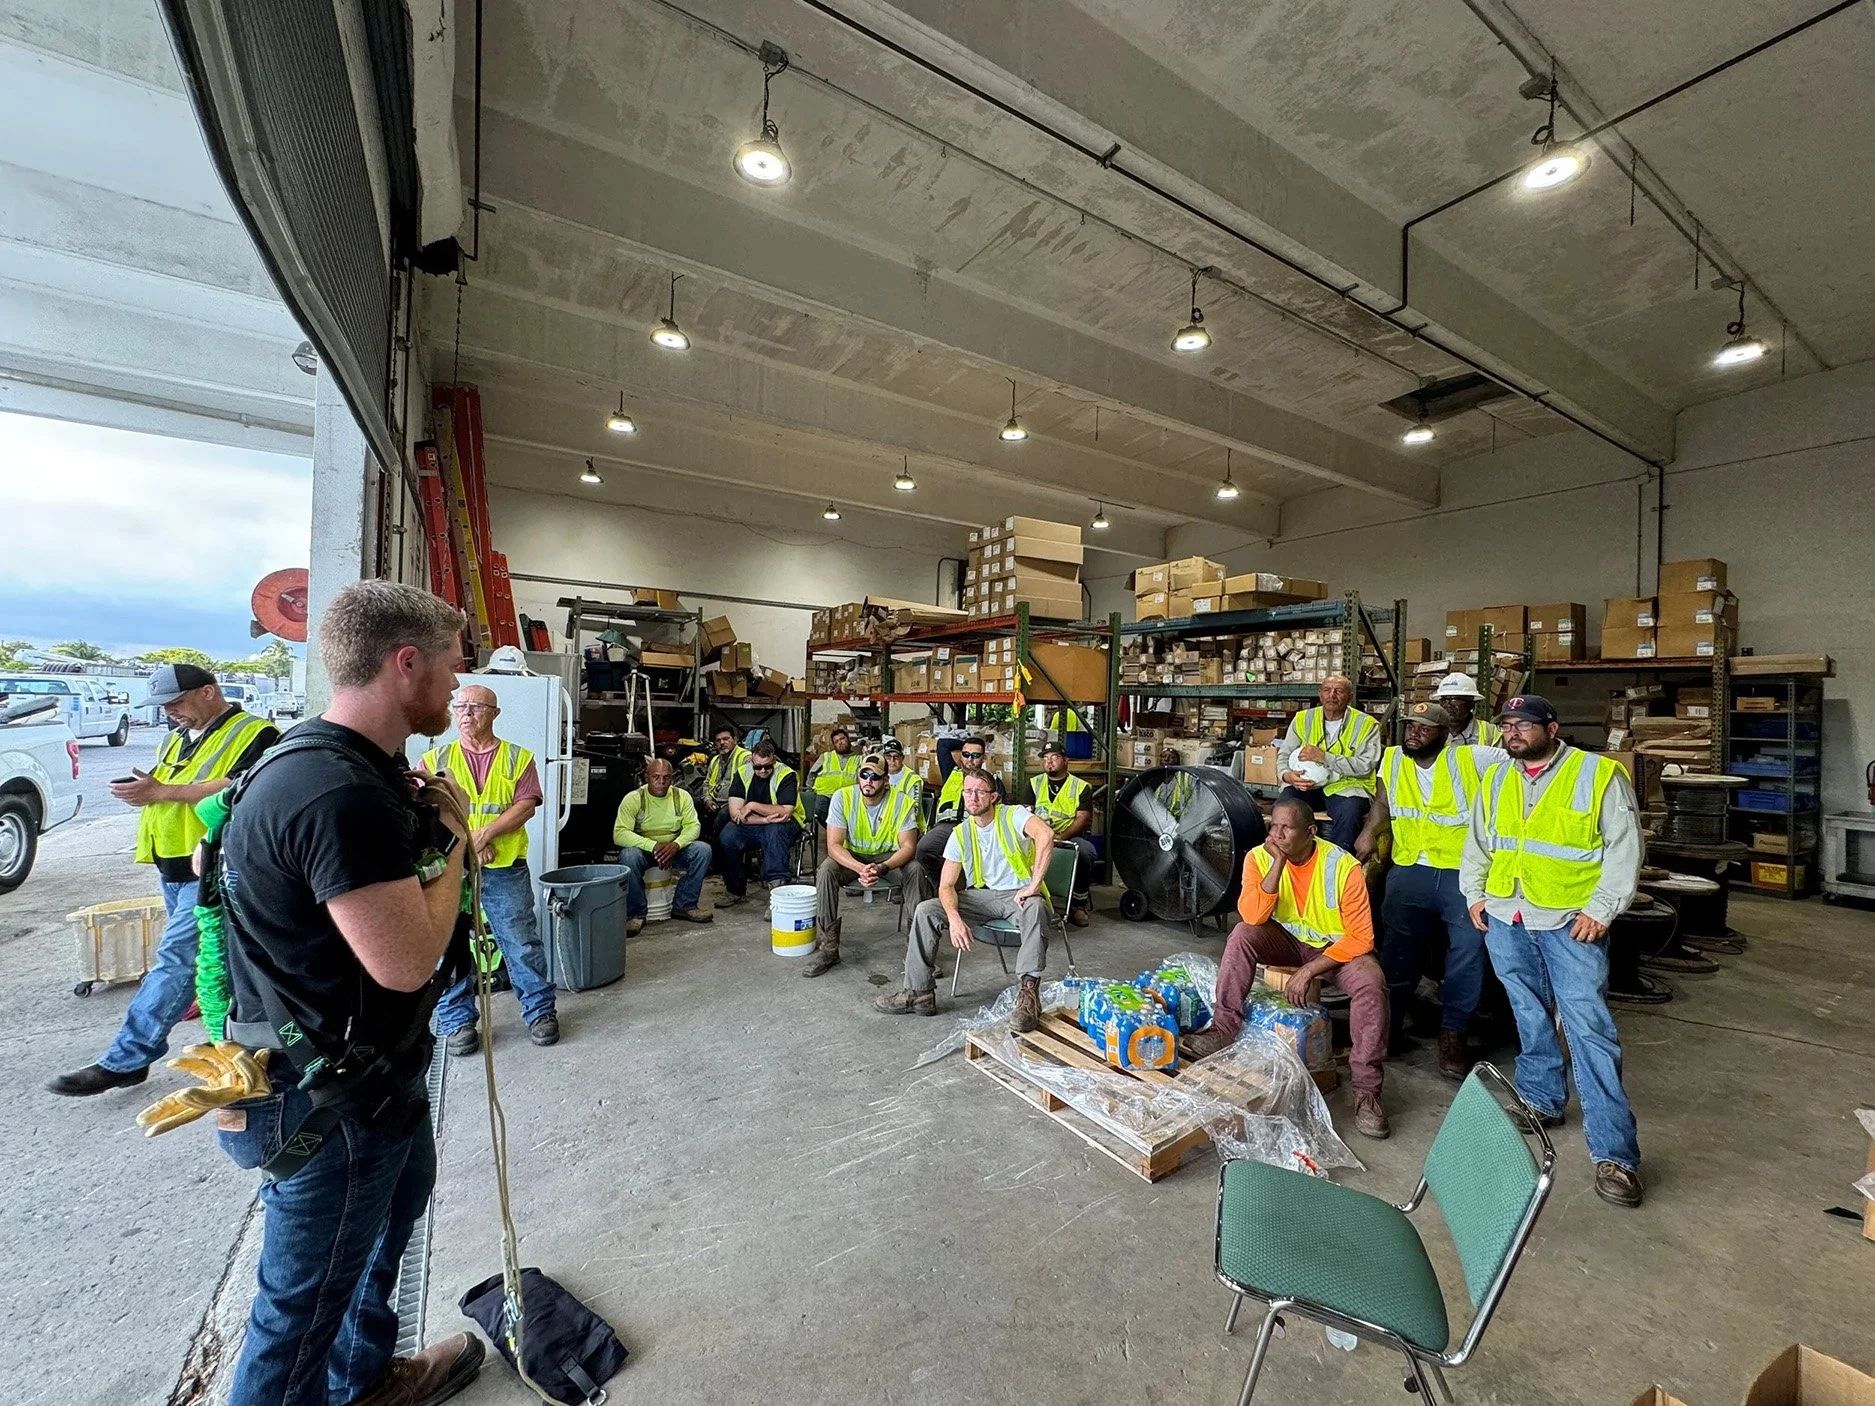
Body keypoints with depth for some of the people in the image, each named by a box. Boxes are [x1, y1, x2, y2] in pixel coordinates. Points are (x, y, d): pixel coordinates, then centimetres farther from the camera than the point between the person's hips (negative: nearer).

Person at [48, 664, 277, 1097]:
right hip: (172, 866, 10)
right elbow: (165, 789, 24)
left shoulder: (253, 734, -11)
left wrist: (160, 791, -20)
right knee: (206, 956, 16)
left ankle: (124, 1061, -4)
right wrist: (142, 788, 2)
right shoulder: (175, 740, 18)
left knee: (176, 958, -8)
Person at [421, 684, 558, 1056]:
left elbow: (526, 806, -5)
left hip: (505, 870, -1)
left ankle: (539, 1011, 19)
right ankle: (457, 1021, 25)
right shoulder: (435, 759, 8)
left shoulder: (518, 758, 5)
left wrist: (483, 834, -16)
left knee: (523, 943, 5)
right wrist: (464, 841, -13)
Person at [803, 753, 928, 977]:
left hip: (890, 857, 0)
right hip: (852, 857, 1)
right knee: (826, 870, -29)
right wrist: (860, 868, -40)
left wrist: (882, 868, -40)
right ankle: (828, 948, -18)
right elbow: (834, 845, -22)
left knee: (915, 869, -29)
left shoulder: (903, 802, -18)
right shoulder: (842, 797, -18)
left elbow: (908, 847, -21)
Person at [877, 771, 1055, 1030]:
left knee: (1035, 907, -40)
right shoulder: (960, 833, 2)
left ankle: (1028, 994, -39)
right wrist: (955, 918, -23)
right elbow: (946, 886, -2)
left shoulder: (1013, 815, -12)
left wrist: (1033, 885, -36)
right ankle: (920, 993, -5)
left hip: (1018, 894, -4)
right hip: (982, 895, 5)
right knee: (925, 910, -12)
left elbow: (1046, 834, -34)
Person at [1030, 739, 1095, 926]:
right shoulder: (1034, 784, 17)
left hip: (1070, 837, -1)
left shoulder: (1081, 787, 9)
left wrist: (1061, 837, -19)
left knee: (1086, 851, -33)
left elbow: (1082, 818, -2)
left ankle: (1078, 904, -11)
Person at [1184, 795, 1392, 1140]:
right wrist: (1278, 863, -33)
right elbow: (1252, 917, -28)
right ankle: (1224, 1030, -19)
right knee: (1242, 935, -26)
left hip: (1337, 948, -2)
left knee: (1371, 984, -30)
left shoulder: (1344, 867, -23)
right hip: (1288, 941, 2)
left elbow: (1360, 939, -20)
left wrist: (1308, 971, -25)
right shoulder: (1260, 857, -16)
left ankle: (1366, 1089, -17)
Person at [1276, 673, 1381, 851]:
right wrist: (1288, 775, -17)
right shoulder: (1303, 719, 8)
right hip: (1307, 784, 2)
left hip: (1346, 785, -2)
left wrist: (1324, 757, -22)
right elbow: (1284, 755, 7)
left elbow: (1365, 765, -13)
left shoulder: (1366, 724, -1)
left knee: (1348, 815, -34)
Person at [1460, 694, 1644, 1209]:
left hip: (1570, 921, -4)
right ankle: (1541, 1100, 32)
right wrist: (1473, 894, 8)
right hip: (1506, 919, 5)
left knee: (1589, 1026, -8)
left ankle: (1614, 1152, -1)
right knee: (1530, 1017, 16)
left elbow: (1624, 850, -5)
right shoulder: (1494, 779, 10)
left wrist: (1600, 909, -12)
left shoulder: (1600, 775, -5)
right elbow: (1477, 843, 17)